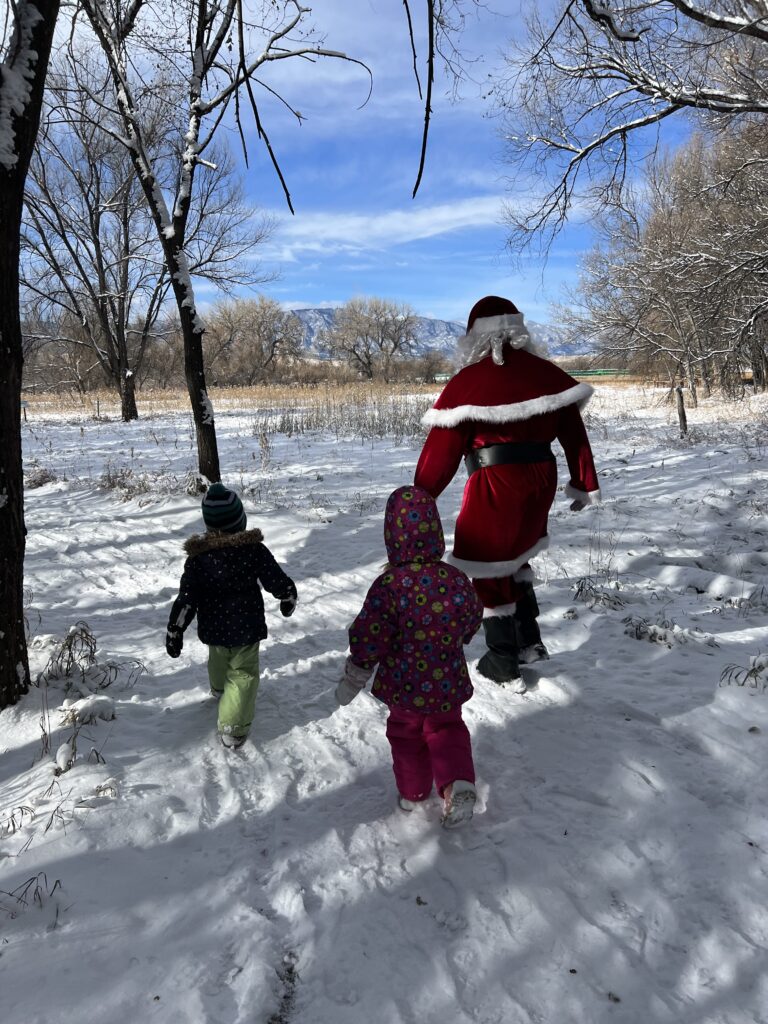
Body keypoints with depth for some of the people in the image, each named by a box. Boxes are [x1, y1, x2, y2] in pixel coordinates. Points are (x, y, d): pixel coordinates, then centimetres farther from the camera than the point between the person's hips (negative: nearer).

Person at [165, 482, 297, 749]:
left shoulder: (198, 556, -14)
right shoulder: (254, 549, -19)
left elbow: (185, 599, -12)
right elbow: (279, 582, -12)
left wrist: (174, 631, -2)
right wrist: (288, 599, 10)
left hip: (213, 629, 3)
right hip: (246, 627, -3)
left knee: (218, 663, 30)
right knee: (243, 674, 8)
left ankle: (219, 691, 58)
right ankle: (233, 728, 3)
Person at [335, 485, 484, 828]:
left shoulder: (388, 585, -23)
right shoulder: (456, 579, -13)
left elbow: (367, 640, -19)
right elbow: (472, 622, 3)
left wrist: (351, 681, -5)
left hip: (404, 685, -2)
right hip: (448, 683, 2)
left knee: (406, 733, 23)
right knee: (447, 729, 24)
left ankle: (412, 792, 37)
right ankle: (457, 784, 4)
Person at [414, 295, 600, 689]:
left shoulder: (468, 381, -9)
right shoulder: (547, 372, 5)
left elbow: (442, 449, -8)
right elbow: (574, 431, 8)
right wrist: (585, 485, 17)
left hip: (496, 484, -5)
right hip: (541, 479, 6)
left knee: (490, 568, 10)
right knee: (514, 556, 26)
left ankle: (504, 665, 18)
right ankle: (529, 641, 26)